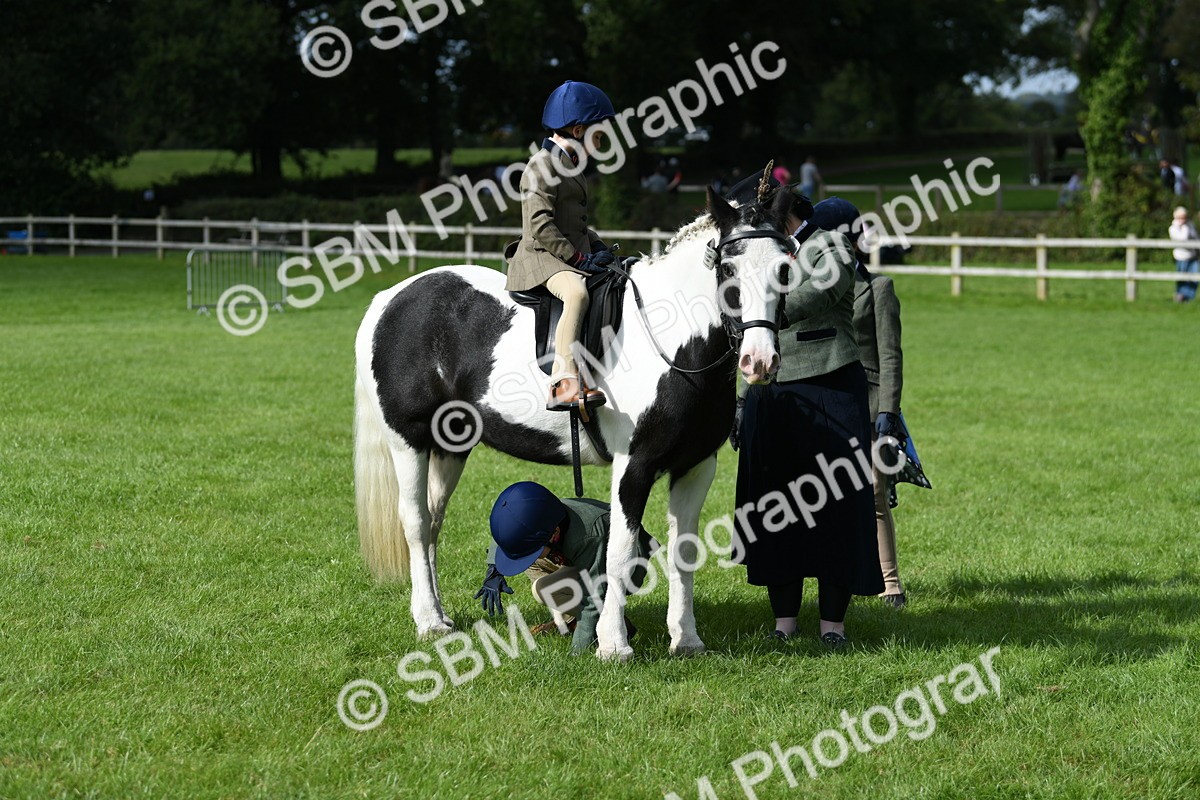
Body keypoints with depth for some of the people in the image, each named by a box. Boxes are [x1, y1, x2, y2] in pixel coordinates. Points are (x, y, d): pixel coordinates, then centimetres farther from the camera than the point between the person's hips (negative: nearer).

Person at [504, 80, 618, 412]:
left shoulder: (570, 165, 21)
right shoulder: (543, 165, -10)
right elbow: (540, 225, -19)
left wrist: (599, 250, 12)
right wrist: (578, 258, -20)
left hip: (573, 256, 10)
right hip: (543, 258, -10)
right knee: (577, 292, -37)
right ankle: (565, 385, -45)